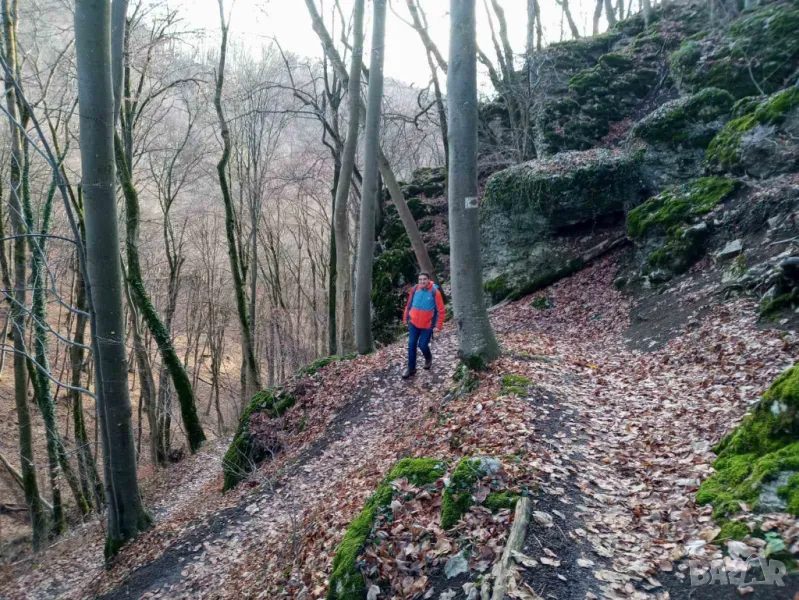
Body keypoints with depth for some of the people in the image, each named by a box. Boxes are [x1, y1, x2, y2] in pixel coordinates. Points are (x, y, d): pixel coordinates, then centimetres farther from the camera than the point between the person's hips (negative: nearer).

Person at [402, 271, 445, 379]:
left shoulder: (435, 292, -16)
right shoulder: (414, 289, -5)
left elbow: (440, 309, -11)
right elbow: (409, 304, 8)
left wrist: (439, 325, -12)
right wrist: (406, 318, 13)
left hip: (427, 325, -3)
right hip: (413, 323, 3)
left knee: (423, 345, 0)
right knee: (411, 345, 5)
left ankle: (428, 358, 35)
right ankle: (411, 368, 18)